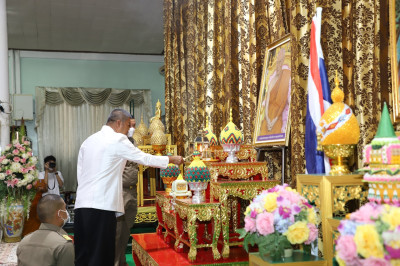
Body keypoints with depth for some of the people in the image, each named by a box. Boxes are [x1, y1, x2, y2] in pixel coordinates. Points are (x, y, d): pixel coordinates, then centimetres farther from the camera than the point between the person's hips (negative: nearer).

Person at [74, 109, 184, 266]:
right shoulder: (118, 140, -4)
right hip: (102, 205, -7)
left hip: (81, 204, 7)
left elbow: (80, 172, 17)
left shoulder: (88, 141, 17)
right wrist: (172, 159, 13)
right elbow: (146, 159, 1)